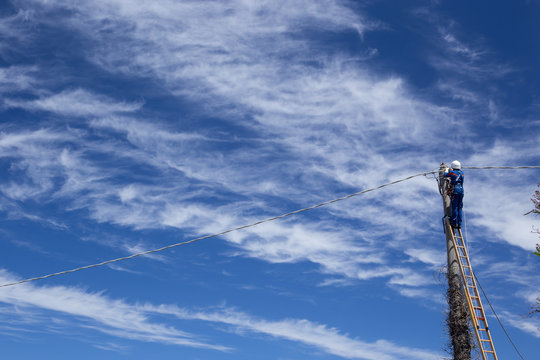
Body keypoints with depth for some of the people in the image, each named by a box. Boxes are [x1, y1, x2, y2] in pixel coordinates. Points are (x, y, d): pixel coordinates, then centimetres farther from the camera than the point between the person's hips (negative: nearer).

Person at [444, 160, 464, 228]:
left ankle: (454, 223, -10)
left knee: (454, 207, -6)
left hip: (455, 190, -5)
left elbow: (445, 175, 16)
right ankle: (459, 224, 5)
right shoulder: (462, 173, 13)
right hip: (461, 190, 5)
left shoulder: (452, 172, -2)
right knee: (460, 208, 6)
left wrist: (447, 171, 38)